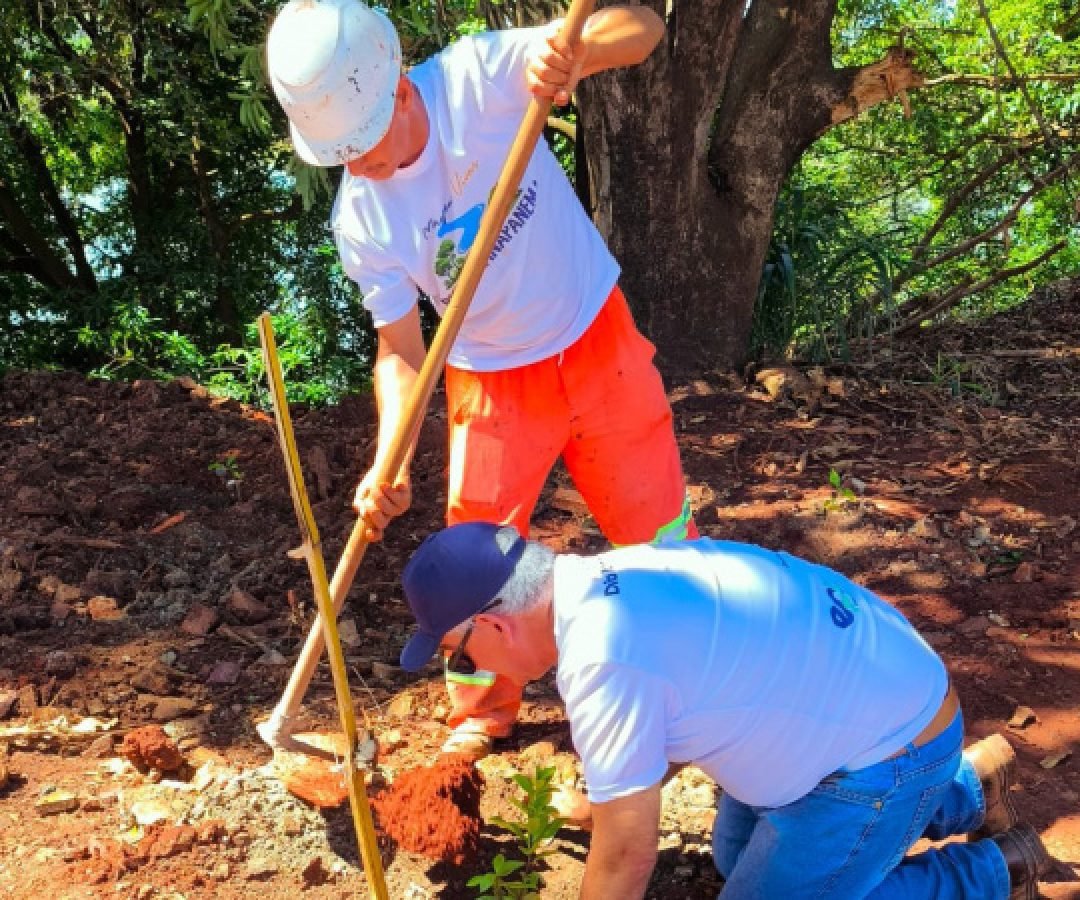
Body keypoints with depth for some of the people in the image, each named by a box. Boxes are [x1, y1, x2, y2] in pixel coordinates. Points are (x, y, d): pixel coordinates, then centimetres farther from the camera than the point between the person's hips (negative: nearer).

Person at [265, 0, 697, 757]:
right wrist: (389, 464, -26)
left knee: (659, 529, 9)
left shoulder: (477, 76, -22)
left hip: (597, 342, 0)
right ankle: (485, 711, 32)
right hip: (493, 381, 1)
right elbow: (401, 349, -11)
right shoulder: (361, 219, -16)